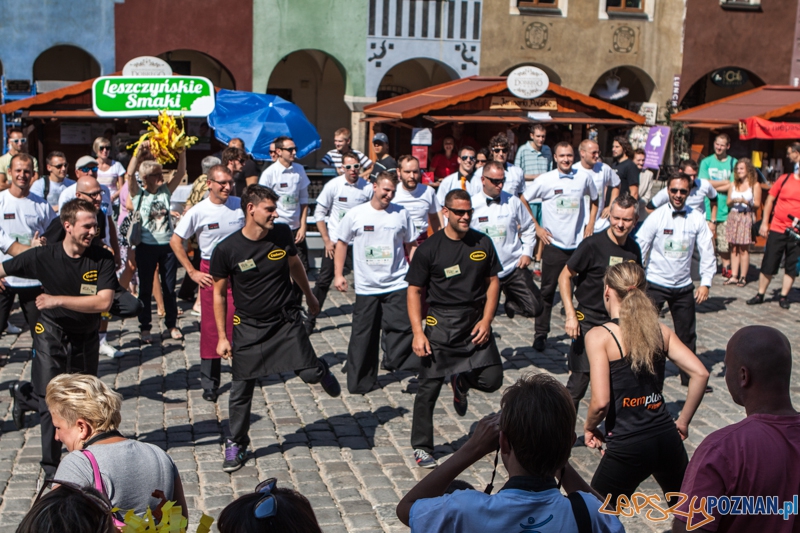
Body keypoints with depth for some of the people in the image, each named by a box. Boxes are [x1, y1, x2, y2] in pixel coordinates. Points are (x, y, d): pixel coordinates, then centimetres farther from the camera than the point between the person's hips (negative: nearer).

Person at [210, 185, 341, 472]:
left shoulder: (282, 234, -7)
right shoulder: (226, 249, -15)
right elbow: (219, 293, -3)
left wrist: (309, 296, 25)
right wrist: (222, 336, -2)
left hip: (286, 319, 2)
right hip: (248, 327, -1)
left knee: (309, 373, -11)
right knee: (241, 390, 3)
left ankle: (321, 370, 27)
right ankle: (236, 445, 23)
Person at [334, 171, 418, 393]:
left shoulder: (402, 213, 2)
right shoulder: (355, 214, -1)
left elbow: (411, 245, 10)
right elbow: (341, 243, 8)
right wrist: (339, 274, 4)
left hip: (397, 285, 0)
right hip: (366, 287, 0)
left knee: (403, 330, -6)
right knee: (363, 336, 7)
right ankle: (361, 381, 18)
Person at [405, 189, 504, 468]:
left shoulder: (483, 243, 5)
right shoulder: (429, 248, -5)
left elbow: (493, 281, 10)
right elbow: (414, 291, -4)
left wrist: (486, 320, -2)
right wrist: (418, 333, -12)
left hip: (475, 322, 3)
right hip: (440, 325, -3)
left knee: (492, 379, -6)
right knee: (429, 388, 0)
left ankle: (461, 380, 29)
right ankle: (421, 448, 16)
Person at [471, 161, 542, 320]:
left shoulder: (513, 202, 1)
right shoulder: (472, 205, -5)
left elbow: (529, 227, 13)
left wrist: (527, 252, 3)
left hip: (515, 267, 1)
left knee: (534, 308, -7)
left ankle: (511, 301, 22)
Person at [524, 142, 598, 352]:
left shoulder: (584, 177, 2)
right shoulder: (545, 180, -6)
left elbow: (594, 199, 19)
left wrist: (590, 224, 8)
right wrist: (536, 228, -3)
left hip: (579, 243, 2)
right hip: (554, 243, -2)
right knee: (548, 291, 2)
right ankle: (541, 333, 11)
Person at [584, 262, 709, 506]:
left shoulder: (599, 335, -10)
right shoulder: (661, 330, 5)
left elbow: (601, 401, -17)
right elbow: (700, 374, -2)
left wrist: (589, 427, 2)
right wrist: (683, 421, 8)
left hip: (627, 447, -5)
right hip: (667, 438, 5)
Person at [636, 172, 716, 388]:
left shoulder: (696, 219, -3)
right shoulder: (656, 217, -10)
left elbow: (707, 252, 1)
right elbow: (639, 249, -8)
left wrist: (705, 283, -5)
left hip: (684, 286, 3)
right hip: (655, 284, -3)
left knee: (687, 333, 13)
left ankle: (690, 376, 28)